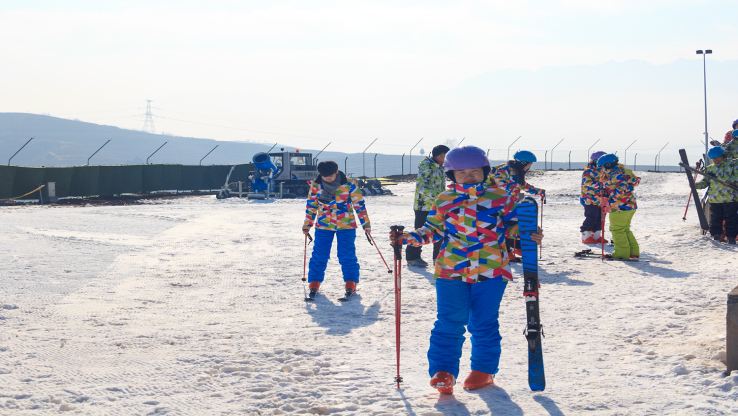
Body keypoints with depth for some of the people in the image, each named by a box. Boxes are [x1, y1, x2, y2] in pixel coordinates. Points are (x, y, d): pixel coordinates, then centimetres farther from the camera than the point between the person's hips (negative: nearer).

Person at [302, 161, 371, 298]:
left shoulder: (349, 185, -12)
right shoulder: (316, 185, -6)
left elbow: (359, 204, -3)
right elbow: (311, 205, 7)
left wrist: (365, 223, 0)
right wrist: (307, 224, 10)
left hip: (346, 225, -2)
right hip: (323, 225, 2)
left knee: (347, 255, -4)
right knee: (319, 255, 1)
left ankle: (351, 283, 8)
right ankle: (314, 282, 13)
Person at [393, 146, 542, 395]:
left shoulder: (500, 198, 3)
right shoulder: (444, 201, 6)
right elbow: (432, 230, 12)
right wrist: (410, 237, -3)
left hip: (490, 271, -1)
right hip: (451, 271, 1)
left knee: (484, 324, 5)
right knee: (449, 323, -5)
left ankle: (484, 369, 21)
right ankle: (443, 371, 0)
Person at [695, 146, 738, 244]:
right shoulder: (710, 168, 11)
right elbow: (705, 182, 7)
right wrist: (696, 185, -10)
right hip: (714, 199, 3)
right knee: (715, 219, 5)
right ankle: (716, 237, 15)